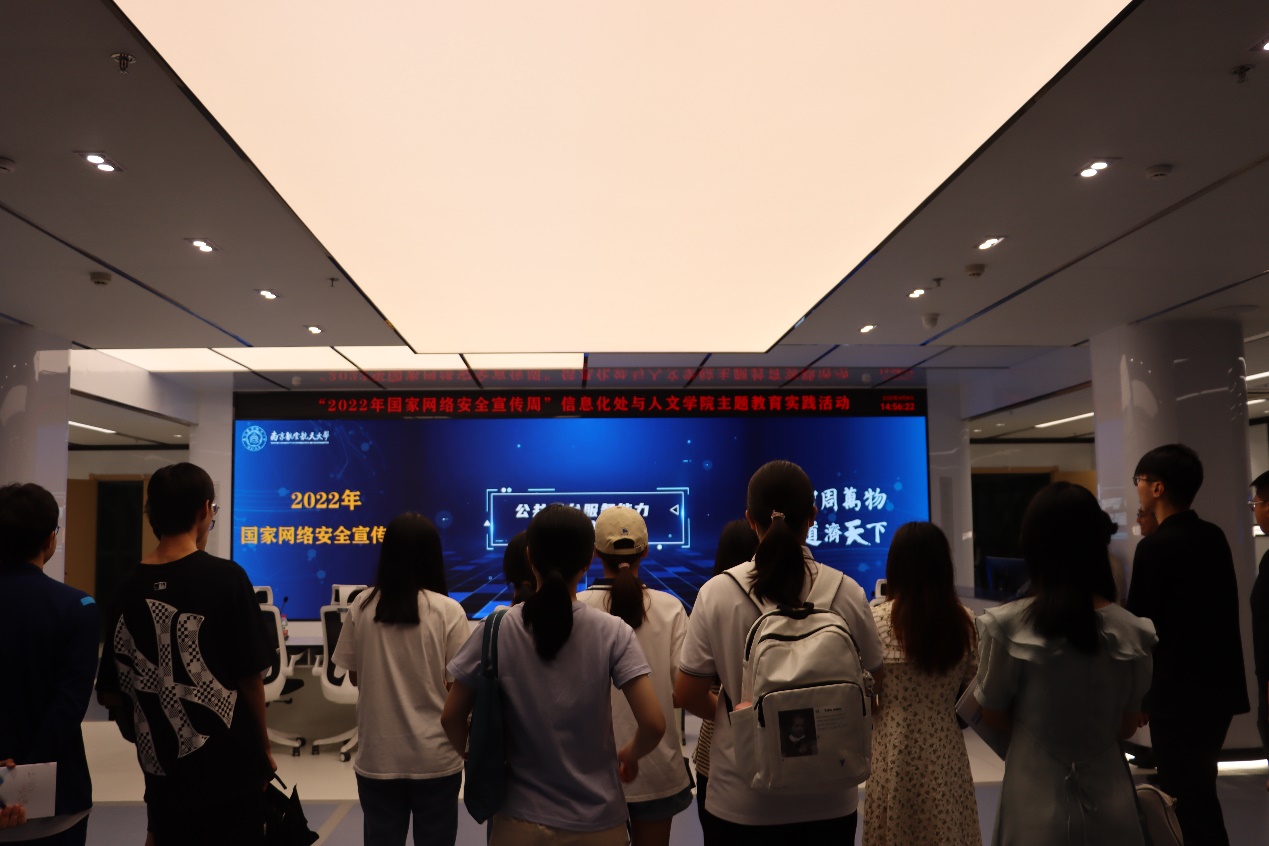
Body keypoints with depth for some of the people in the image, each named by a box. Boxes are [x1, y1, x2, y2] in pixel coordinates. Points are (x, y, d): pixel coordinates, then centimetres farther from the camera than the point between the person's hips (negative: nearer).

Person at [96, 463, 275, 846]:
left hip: (162, 775, 4)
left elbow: (111, 694, 4)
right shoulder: (226, 578, -15)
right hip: (229, 771, -4)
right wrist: (264, 749, 3)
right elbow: (250, 678, -12)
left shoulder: (128, 589, -2)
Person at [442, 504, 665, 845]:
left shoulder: (496, 631, -10)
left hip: (520, 819, 0)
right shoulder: (613, 633, -13)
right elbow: (653, 724, -17)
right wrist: (629, 754, 3)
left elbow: (451, 718, -4)